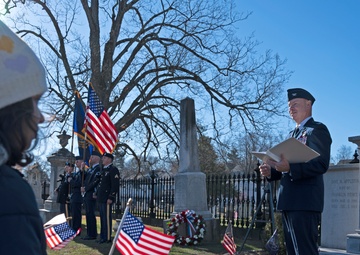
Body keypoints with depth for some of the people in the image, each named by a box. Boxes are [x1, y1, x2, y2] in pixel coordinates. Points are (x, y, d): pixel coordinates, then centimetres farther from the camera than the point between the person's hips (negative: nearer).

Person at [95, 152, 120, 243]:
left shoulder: (113, 170, -11)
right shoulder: (104, 170, 18)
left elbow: (115, 185, -17)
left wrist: (111, 198, -20)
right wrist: (97, 194, 18)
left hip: (107, 198, -9)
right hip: (101, 198, 9)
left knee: (107, 218, -5)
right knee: (102, 218, 13)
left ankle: (107, 238, 0)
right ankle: (102, 237, 19)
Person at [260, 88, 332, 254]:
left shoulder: (317, 129, -5)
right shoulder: (293, 134, 23)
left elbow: (321, 164, -17)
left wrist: (289, 167, -29)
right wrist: (271, 172, 4)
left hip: (305, 202, -9)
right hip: (290, 202, 9)